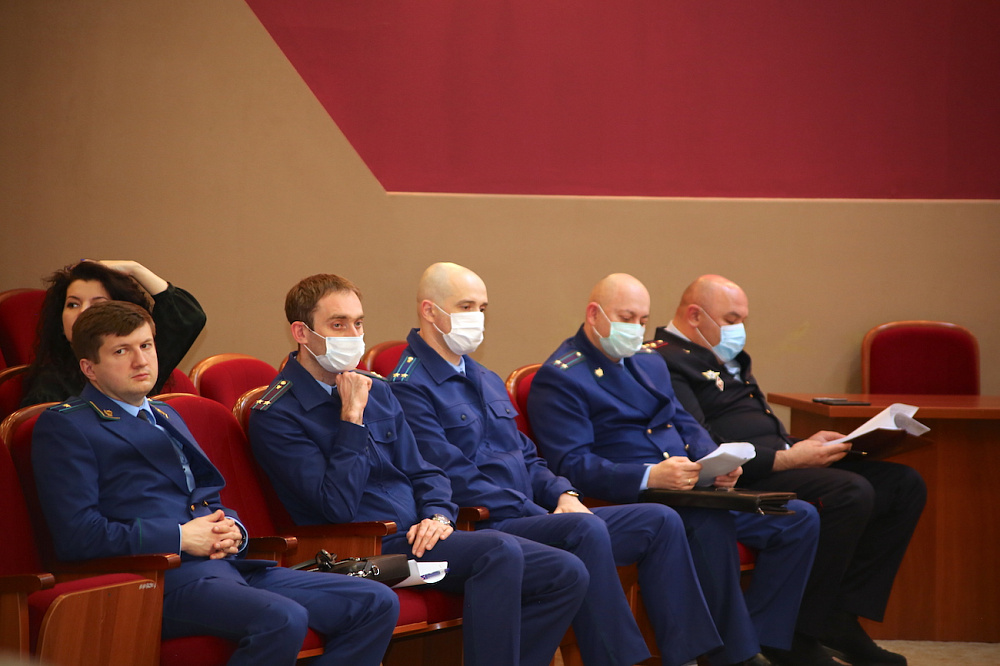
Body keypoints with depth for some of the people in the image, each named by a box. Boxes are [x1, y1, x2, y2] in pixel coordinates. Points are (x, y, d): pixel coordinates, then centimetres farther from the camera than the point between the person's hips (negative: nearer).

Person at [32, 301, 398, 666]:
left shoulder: (165, 416, 29)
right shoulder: (63, 426, 2)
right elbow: (76, 533, -10)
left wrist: (230, 529, 6)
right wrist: (180, 537, -12)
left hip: (230, 565, 9)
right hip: (159, 578, -9)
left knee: (377, 603, -7)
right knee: (282, 620, -36)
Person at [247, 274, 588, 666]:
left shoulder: (376, 391, 17)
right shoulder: (276, 416, -6)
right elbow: (338, 506, -16)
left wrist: (438, 516, -2)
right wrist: (352, 417, -13)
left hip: (420, 534, 8)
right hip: (370, 552, -8)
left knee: (567, 575, -8)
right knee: (500, 552, -31)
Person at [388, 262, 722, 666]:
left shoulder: (488, 382, 24)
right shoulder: (409, 387, -8)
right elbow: (454, 478, -16)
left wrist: (564, 494, 4)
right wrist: (539, 516, -18)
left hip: (532, 516, 10)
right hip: (481, 528, -9)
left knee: (661, 521, -3)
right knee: (586, 529, -35)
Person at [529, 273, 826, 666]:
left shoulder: (649, 363, 22)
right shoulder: (559, 378, -6)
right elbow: (573, 466, -16)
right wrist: (650, 477, -28)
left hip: (692, 490, 9)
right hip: (628, 501, -9)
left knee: (800, 519, -4)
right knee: (711, 525, -37)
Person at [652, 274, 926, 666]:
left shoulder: (726, 361, 27)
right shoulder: (667, 362, -8)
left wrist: (803, 444, 11)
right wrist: (786, 458, -20)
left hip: (778, 465, 11)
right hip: (738, 480, -11)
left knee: (903, 484, -1)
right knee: (852, 493, -31)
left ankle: (840, 621, -6)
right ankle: (797, 634, -20)